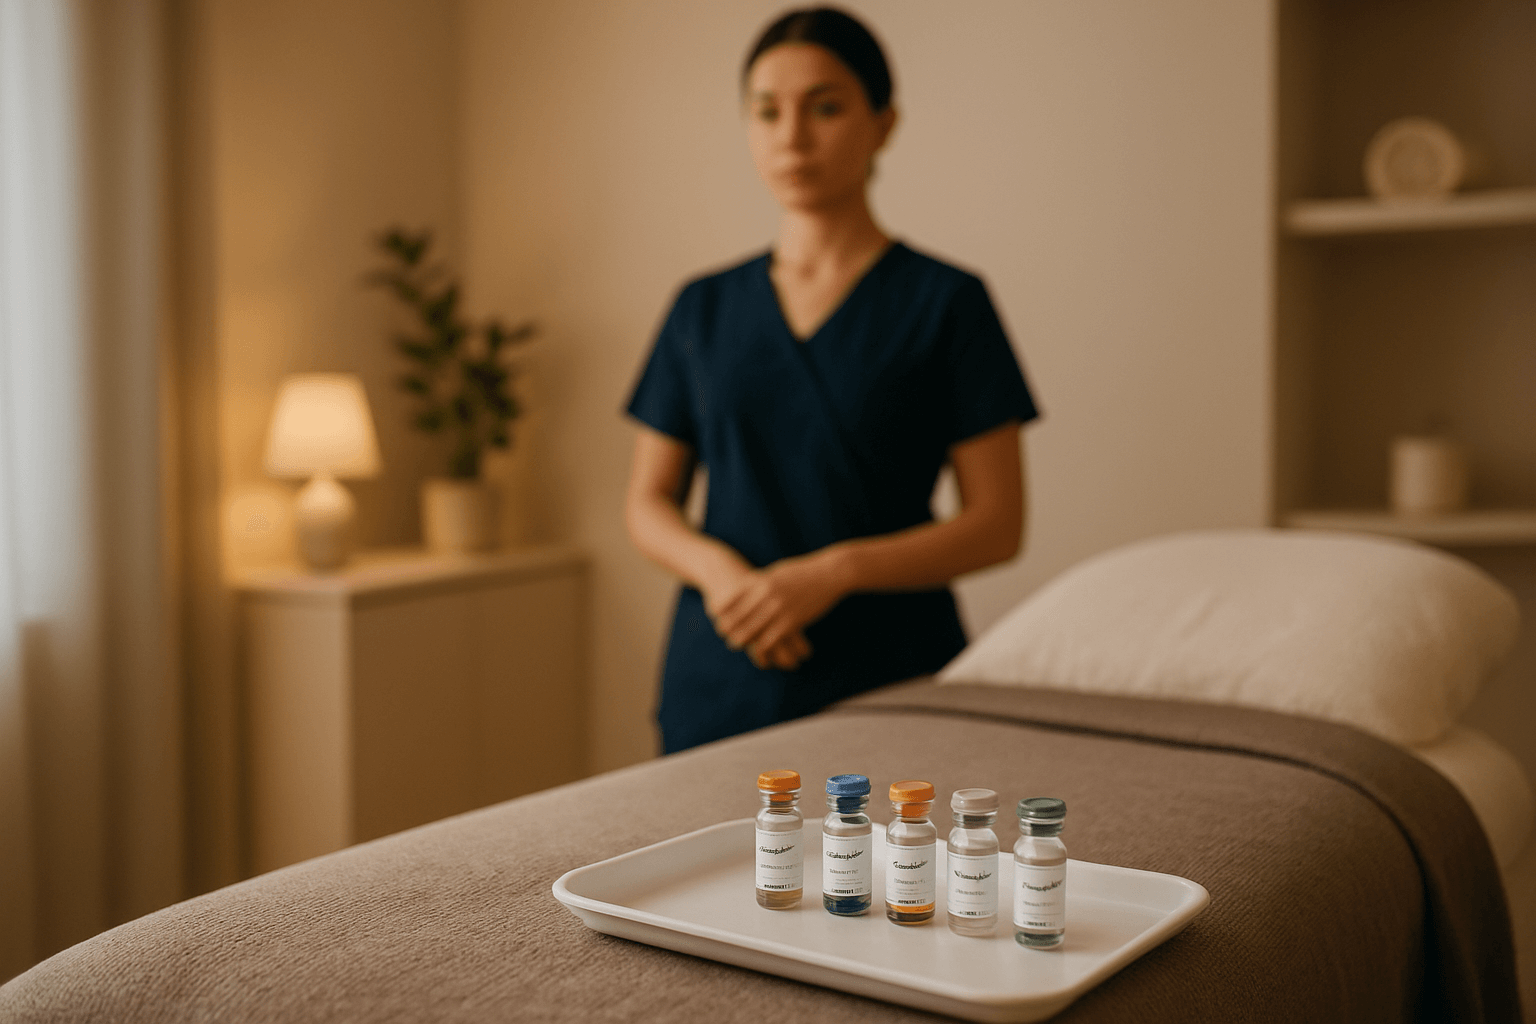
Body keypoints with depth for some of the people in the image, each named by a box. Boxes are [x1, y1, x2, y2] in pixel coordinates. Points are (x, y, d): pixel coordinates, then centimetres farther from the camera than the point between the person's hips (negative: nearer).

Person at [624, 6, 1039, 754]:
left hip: (886, 685, -2)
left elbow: (997, 524, -5)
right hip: (717, 688, 3)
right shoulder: (703, 310, 8)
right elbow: (646, 504, 11)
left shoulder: (946, 302, -2)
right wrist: (716, 566, -11)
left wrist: (835, 571, -18)